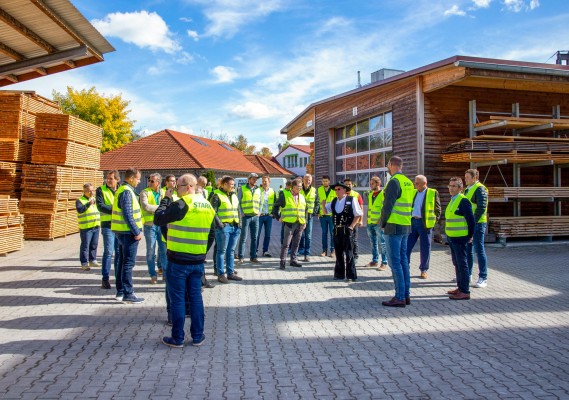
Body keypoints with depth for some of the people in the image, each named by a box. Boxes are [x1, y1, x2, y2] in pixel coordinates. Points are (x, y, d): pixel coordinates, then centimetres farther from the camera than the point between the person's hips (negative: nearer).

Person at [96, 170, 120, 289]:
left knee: (119, 252, 9)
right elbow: (100, 206, -11)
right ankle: (105, 279, 5)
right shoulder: (101, 190, 0)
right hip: (108, 225, -4)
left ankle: (119, 277, 19)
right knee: (108, 252, -5)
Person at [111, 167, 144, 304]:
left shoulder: (121, 189, 15)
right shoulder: (127, 191, -16)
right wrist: (136, 232, -18)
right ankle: (128, 294, 0)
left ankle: (120, 291, 24)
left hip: (122, 231, 10)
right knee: (129, 263, -5)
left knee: (122, 261, 15)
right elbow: (128, 214, -22)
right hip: (128, 232, -10)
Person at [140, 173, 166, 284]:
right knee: (151, 252, 4)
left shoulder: (164, 193, 9)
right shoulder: (145, 192, -1)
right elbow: (145, 206, -15)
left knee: (164, 250, 7)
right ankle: (153, 275, 14)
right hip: (150, 225, -2)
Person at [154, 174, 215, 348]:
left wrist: (166, 200, -1)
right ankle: (197, 336, 20)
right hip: (198, 260, 6)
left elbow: (158, 219, -12)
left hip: (178, 261, -6)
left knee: (177, 299, 5)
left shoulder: (182, 204, -16)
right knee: (196, 297, 13)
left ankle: (177, 338, 14)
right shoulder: (208, 206, 6)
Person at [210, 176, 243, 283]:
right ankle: (220, 274, 6)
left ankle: (230, 273, 20)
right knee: (222, 251, 0)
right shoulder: (217, 195, -7)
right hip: (223, 227, -7)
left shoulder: (234, 195, 16)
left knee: (231, 251, 12)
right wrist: (219, 224, -18)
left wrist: (238, 222, 12)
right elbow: (213, 212, -12)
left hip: (235, 227, 7)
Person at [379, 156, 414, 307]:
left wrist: (382, 223, -4)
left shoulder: (394, 182, -14)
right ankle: (406, 295, 17)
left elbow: (388, 205, -16)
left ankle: (400, 297, -2)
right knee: (403, 260, 12)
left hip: (393, 226, -9)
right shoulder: (408, 182, 13)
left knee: (395, 262, -4)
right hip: (406, 226, 9)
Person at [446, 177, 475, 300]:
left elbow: (471, 220, -15)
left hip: (460, 238, -9)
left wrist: (470, 236, -10)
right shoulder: (452, 201, 14)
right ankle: (460, 288, 25)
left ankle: (465, 292, 2)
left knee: (462, 264, -4)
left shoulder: (463, 201, -13)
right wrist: (449, 235, 17)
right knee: (457, 264, 15)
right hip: (452, 238, 9)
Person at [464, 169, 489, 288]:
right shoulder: (468, 189, 17)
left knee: (479, 250, -5)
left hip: (477, 224, -9)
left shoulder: (480, 189, -11)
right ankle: (467, 274, 25)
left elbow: (481, 207, -19)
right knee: (468, 250, 14)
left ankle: (483, 278, 1)